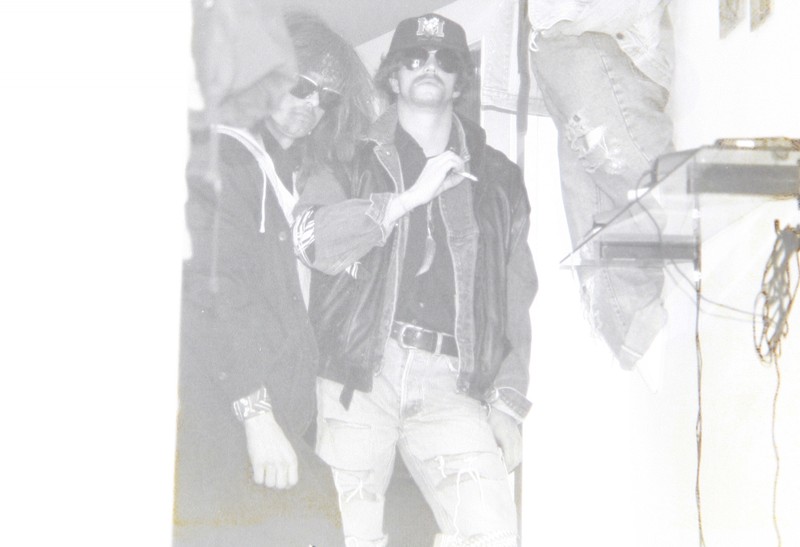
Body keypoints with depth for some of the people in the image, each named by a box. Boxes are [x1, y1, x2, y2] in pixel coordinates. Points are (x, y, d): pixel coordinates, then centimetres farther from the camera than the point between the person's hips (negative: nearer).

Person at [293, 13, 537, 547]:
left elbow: (516, 301, 16)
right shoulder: (354, 158, 12)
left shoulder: (497, 178, 19)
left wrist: (507, 404, 8)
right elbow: (314, 241, -7)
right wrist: (413, 196, -10)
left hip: (452, 382, 1)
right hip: (359, 371, -1)